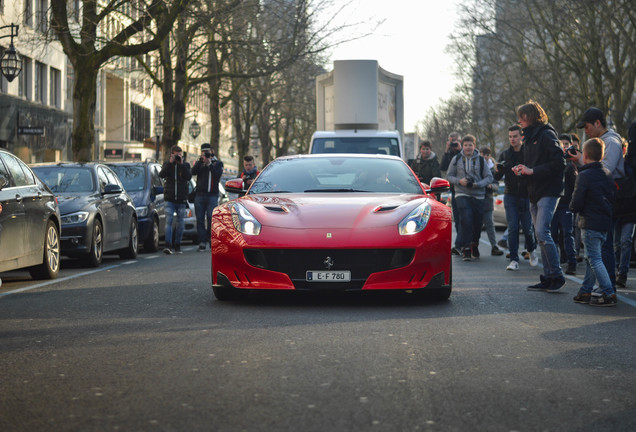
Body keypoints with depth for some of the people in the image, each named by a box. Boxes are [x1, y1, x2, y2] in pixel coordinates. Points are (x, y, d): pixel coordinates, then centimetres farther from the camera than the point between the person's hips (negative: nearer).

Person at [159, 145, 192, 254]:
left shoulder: (185, 165, 6)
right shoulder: (167, 164, 7)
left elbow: (189, 177, -11)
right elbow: (161, 174, -11)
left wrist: (182, 164, -16)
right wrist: (170, 162, -16)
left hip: (181, 199, 1)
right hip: (170, 199, -1)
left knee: (180, 223, 6)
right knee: (168, 221, -13)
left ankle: (177, 246, 16)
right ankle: (168, 245, -21)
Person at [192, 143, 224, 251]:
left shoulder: (218, 163, 11)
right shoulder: (199, 163, 16)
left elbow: (218, 174, -7)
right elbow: (193, 172, -4)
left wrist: (209, 164, -11)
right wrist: (201, 160, -10)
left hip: (212, 195, -2)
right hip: (199, 194, 2)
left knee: (211, 218, -11)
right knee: (200, 219, -1)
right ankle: (202, 242, 1)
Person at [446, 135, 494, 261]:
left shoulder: (481, 160, 6)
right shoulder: (456, 159, 6)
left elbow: (489, 177, 5)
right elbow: (449, 176, 9)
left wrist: (478, 184, -13)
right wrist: (459, 181, -11)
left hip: (478, 195, 2)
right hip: (462, 194, -2)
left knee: (478, 222, 6)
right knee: (466, 220, -17)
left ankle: (474, 245, 29)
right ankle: (466, 248, -15)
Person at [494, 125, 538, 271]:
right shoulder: (505, 154, 8)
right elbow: (498, 177, 5)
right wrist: (497, 170, -18)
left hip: (526, 195, -2)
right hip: (511, 196, 2)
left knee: (528, 227, -1)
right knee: (512, 228, -6)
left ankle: (532, 250, 28)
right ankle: (514, 260, -4)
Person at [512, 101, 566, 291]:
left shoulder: (546, 134, -9)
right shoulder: (529, 138, 19)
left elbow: (559, 162, -18)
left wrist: (533, 170, -18)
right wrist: (522, 170, 4)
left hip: (548, 191, -9)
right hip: (535, 194, 9)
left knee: (542, 233, -16)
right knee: (541, 236, 8)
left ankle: (557, 275, -9)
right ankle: (548, 278, 11)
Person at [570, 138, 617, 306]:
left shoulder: (584, 176, -14)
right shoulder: (608, 174, 9)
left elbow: (576, 205, -14)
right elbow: (612, 196, 15)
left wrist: (573, 206, 6)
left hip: (591, 223, -8)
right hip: (606, 221, 8)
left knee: (594, 258, -6)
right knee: (591, 257, 15)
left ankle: (608, 293, -11)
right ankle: (586, 291, 19)